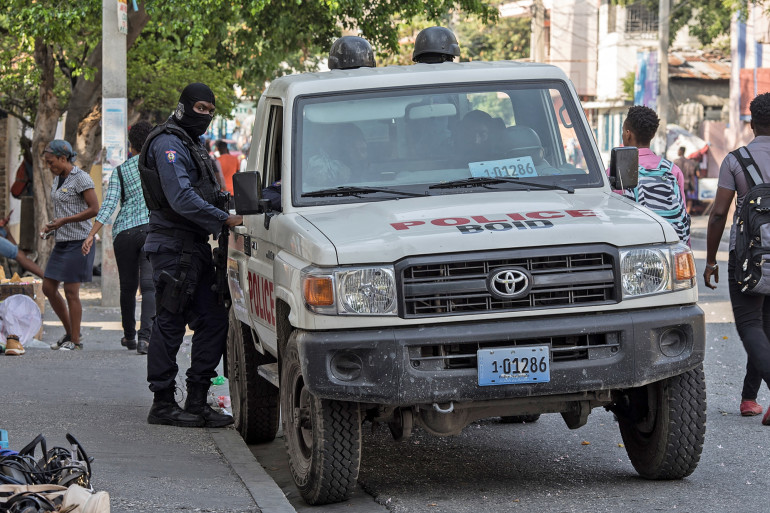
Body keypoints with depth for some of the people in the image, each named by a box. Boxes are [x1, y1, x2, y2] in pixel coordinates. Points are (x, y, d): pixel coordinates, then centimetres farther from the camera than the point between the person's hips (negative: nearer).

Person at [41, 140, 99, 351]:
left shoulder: (81, 178, -12)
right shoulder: (58, 179, 13)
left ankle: (75, 340, 3)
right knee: (48, 288, 6)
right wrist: (51, 226, 5)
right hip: (62, 242, 9)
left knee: (71, 291, -6)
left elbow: (95, 209, -17)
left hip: (78, 241, -9)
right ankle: (69, 332, 19)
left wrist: (64, 221, -19)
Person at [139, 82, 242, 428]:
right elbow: (181, 198, -22)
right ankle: (163, 404, -2)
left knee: (213, 321, 7)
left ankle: (197, 402, 10)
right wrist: (225, 220, -22)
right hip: (173, 246, -10)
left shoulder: (192, 146, 22)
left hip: (195, 246, 10)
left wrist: (222, 219, 12)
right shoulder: (168, 144, -11)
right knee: (170, 322, -6)